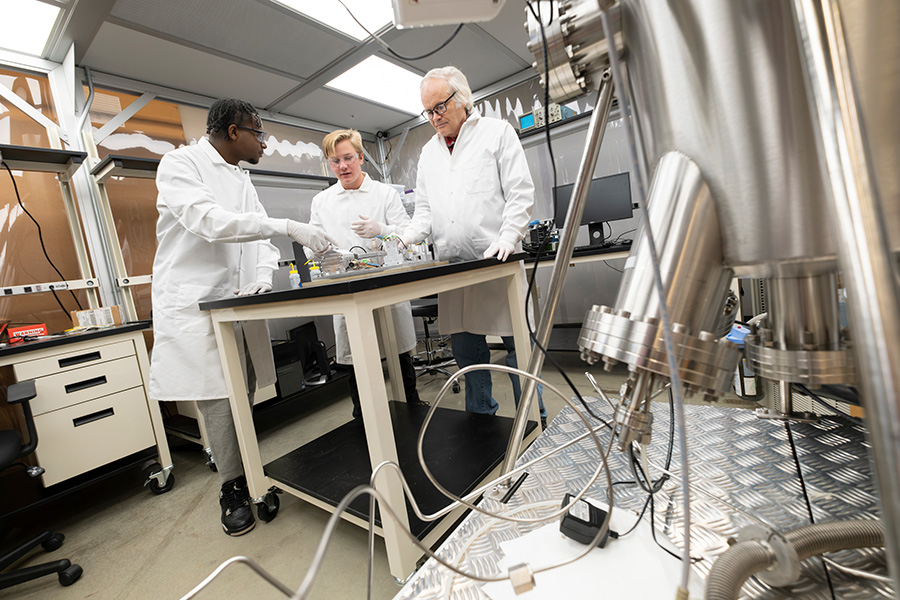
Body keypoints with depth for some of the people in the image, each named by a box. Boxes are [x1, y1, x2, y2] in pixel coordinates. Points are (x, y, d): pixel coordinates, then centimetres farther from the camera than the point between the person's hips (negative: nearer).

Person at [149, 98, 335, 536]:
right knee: (217, 398, -4)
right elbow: (208, 221, -22)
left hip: (239, 302, 7)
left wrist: (264, 276, -7)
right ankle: (232, 489, 14)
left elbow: (259, 236, 13)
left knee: (243, 394, 8)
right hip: (195, 302, -6)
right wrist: (286, 227, -28)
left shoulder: (241, 179, 18)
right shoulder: (180, 163, -5)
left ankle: (248, 476, 24)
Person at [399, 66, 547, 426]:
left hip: (497, 262, -4)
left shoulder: (497, 132, 7)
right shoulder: (428, 153, 20)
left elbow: (520, 193, -2)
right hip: (451, 265, 5)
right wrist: (405, 237, -2)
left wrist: (507, 238, -17)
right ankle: (481, 416, 27)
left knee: (517, 340, 1)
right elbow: (425, 210, 17)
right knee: (465, 348, 10)